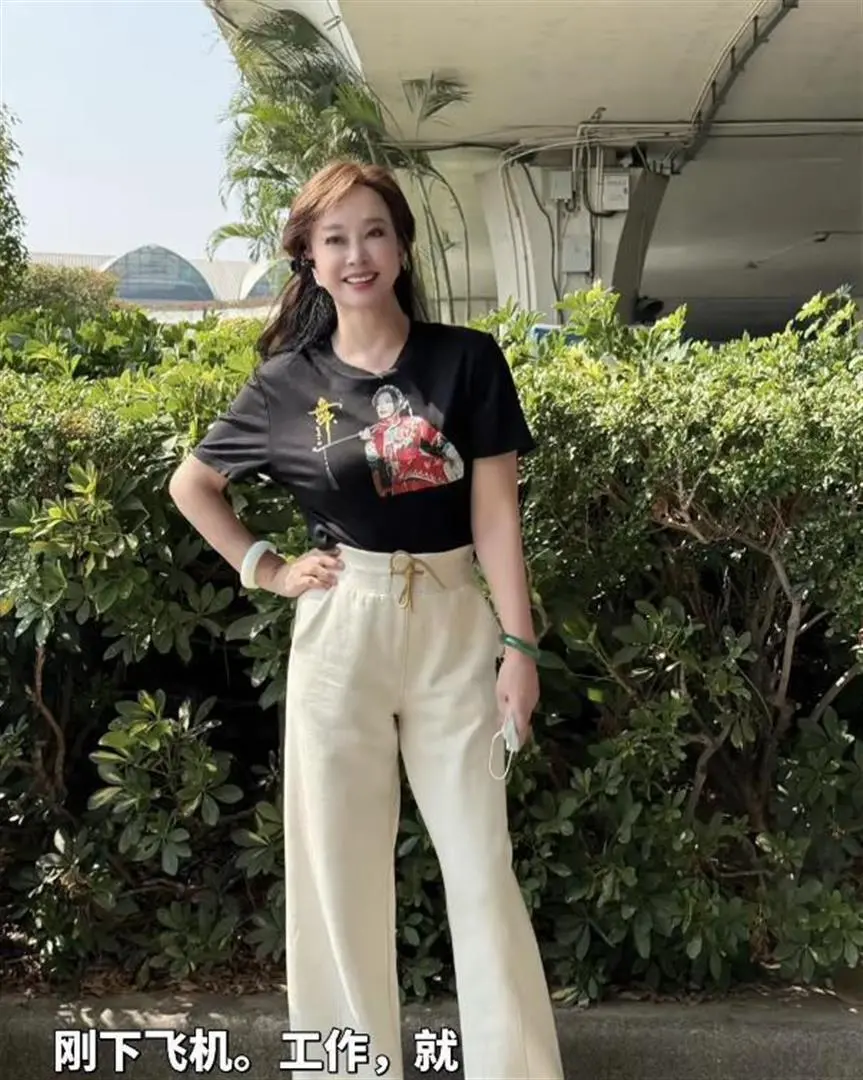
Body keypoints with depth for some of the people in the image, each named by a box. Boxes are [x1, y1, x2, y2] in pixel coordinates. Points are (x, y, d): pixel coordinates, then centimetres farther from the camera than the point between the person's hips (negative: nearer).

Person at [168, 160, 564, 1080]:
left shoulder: (467, 360, -3)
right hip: (339, 631, 1)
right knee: (340, 865, 9)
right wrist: (265, 569, 3)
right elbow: (189, 486, 12)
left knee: (481, 864, 5)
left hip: (454, 625, -1)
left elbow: (495, 513, -4)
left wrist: (518, 644, -7)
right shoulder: (286, 382, 0)